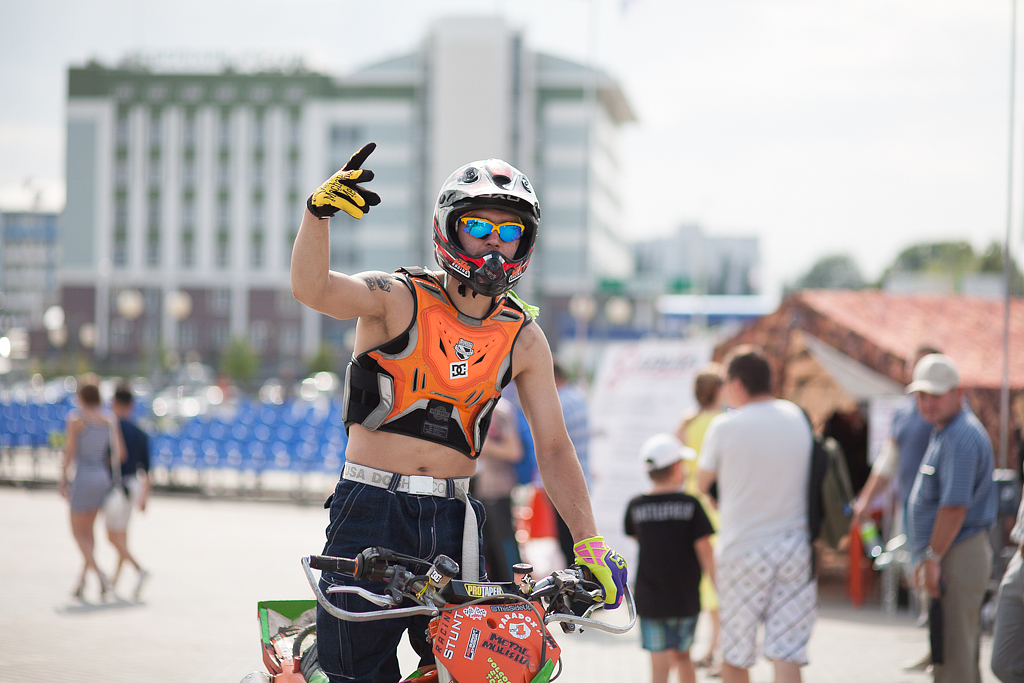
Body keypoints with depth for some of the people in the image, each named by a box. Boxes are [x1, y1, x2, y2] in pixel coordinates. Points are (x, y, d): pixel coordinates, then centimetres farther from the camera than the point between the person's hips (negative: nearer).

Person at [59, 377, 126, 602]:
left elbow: (69, 453, -12)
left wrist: (63, 481, -4)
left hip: (83, 479, -5)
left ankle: (100, 575, -17)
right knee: (88, 530, 17)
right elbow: (119, 453, -1)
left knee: (78, 532, 3)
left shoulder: (76, 420, -11)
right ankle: (82, 584, 18)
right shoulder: (108, 421, 2)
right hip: (103, 479, 5)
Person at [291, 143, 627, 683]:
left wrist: (589, 542, -2)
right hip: (371, 507, -3)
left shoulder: (523, 339, 7)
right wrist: (318, 211, -42)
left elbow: (553, 447, 8)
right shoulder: (399, 299, -4)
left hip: (451, 517, 3)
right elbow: (312, 288, -23)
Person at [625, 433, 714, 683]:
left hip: (649, 599, 0)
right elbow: (704, 551, -7)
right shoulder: (690, 505, -7)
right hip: (686, 597, 0)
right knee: (682, 655, 21)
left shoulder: (635, 507, -1)